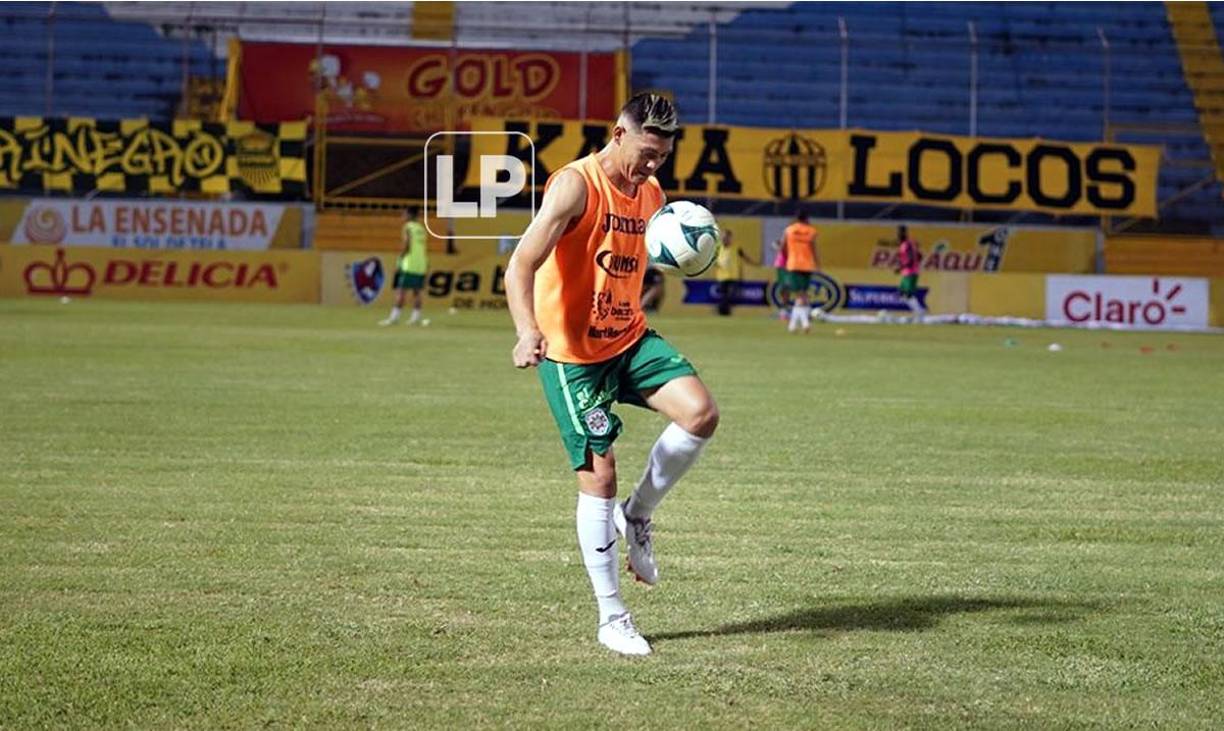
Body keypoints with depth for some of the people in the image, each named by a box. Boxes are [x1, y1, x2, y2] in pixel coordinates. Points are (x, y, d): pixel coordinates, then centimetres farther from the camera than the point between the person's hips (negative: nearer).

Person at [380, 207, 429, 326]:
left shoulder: (407, 227, -6)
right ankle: (416, 317, 4)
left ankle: (394, 317, -10)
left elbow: (407, 246, -15)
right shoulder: (421, 229, 13)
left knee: (401, 291, -7)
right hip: (421, 264, 7)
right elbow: (425, 249, 14)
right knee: (416, 291, 8)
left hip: (410, 264, -7)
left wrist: (399, 260, -7)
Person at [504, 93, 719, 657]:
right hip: (572, 352, -6)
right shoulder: (575, 185, -16)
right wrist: (528, 331, -41)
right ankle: (611, 619, 4)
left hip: (630, 339, 6)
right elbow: (520, 266, -23)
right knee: (598, 472, -6)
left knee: (700, 411, -18)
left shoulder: (651, 194, 7)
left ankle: (637, 515, 7)